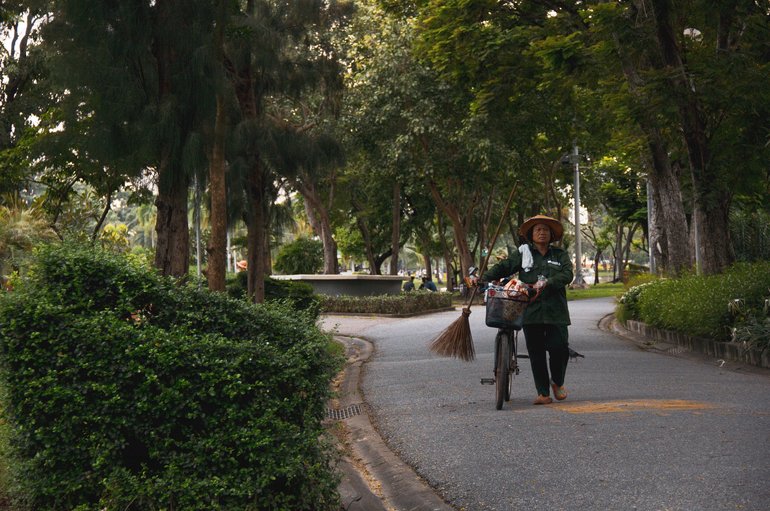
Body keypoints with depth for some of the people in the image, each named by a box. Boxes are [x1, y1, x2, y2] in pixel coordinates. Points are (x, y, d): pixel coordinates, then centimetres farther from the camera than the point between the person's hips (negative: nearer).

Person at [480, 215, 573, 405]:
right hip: (531, 310, 0)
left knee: (559, 347, -7)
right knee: (536, 352, 0)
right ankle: (543, 393, 8)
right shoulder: (522, 254, 11)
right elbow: (502, 267, 2)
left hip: (555, 311, 0)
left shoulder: (560, 255, 12)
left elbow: (568, 274, -3)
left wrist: (546, 283, -18)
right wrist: (483, 279, -13)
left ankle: (557, 382, 21)